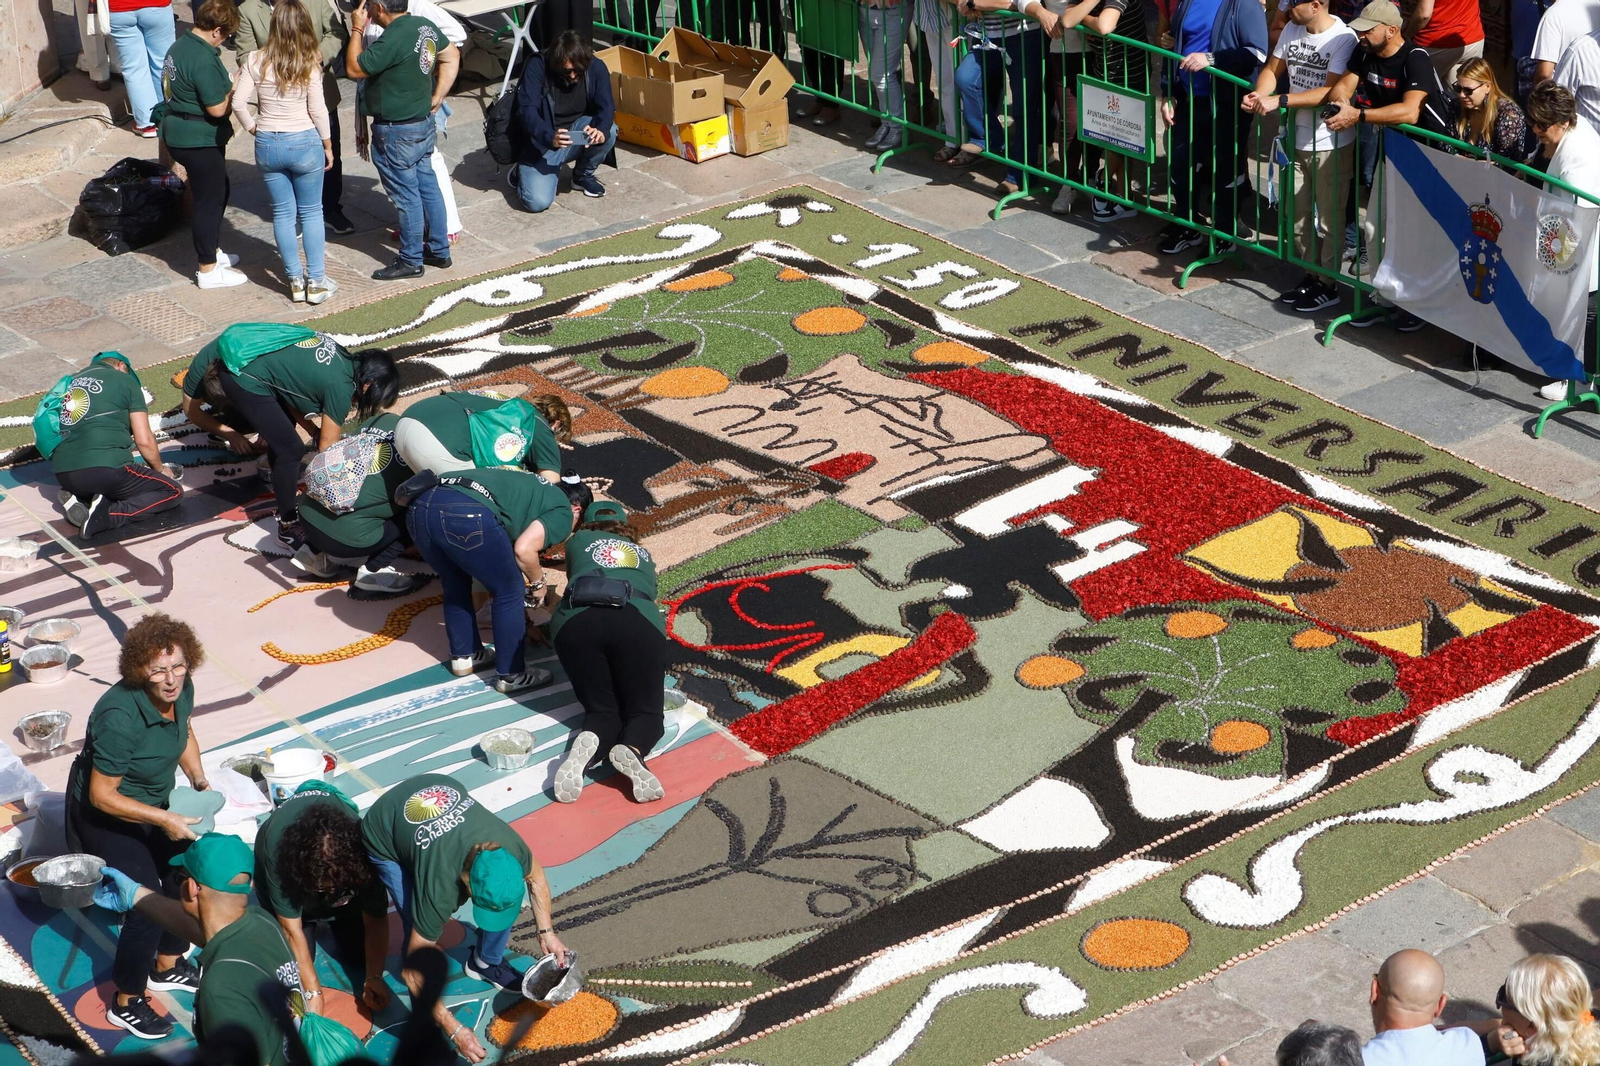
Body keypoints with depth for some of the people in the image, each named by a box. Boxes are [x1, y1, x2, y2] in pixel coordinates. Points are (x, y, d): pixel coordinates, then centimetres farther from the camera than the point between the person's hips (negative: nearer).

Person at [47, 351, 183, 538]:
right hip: (105, 468, -7)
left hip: (62, 474, 7)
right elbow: (144, 441, 4)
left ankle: (79, 500, 3)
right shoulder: (125, 380, 8)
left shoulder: (69, 382, 24)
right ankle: (107, 515, -13)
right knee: (172, 492, 9)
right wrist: (161, 470, 21)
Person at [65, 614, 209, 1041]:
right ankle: (126, 1003, 12)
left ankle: (167, 965, 38)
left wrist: (199, 781, -4)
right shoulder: (120, 717, -38)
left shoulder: (181, 689, -16)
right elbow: (102, 795, -31)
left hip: (152, 802, 7)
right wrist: (164, 820, -31)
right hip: (105, 815, -7)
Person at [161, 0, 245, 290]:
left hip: (179, 133, 10)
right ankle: (208, 270, 9)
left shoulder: (179, 46, 6)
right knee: (209, 200, 1)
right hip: (199, 141, -10)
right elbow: (217, 108, -24)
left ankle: (210, 250, 37)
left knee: (220, 191, 24)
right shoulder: (204, 60, -25)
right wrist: (235, 91, -6)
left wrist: (226, 86, 12)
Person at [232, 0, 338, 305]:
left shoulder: (256, 61, -7)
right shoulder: (309, 64, -12)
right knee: (311, 212, 10)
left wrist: (252, 128, 9)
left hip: (267, 144, 2)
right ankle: (316, 282, 12)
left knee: (283, 213, 12)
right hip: (304, 143, -2)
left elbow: (238, 102, -8)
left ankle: (295, 281, 17)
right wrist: (328, 146, 4)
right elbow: (318, 110, -8)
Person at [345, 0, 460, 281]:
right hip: (423, 122, 9)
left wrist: (357, 29, -10)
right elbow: (451, 57, 14)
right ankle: (439, 250, 26)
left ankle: (410, 261, 12)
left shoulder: (392, 40, -26)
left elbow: (354, 69, -19)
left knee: (406, 194, 2)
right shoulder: (425, 26, 1)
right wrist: (437, 97, 12)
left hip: (396, 131, -9)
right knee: (427, 185, 17)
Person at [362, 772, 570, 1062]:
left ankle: (486, 962, 22)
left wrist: (546, 932, -8)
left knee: (504, 894, -5)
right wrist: (455, 1030, -28)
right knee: (420, 932, -21)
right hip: (386, 838, -5)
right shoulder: (440, 890, -42)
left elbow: (536, 879, -2)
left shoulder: (512, 849, -31)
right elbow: (413, 973, -31)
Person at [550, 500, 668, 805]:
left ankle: (588, 743, -25)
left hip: (578, 620, 0)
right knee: (645, 710, 10)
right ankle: (630, 751, -26)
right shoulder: (643, 554, 37)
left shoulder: (579, 541, 33)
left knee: (601, 709, 11)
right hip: (638, 621, 0)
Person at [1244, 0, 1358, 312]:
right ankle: (1310, 277, 30)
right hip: (1297, 138, 7)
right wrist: (1259, 94, -14)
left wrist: (1279, 100, -30)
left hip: (1331, 143, -7)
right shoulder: (1291, 29, 1)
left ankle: (1328, 286, 16)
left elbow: (1331, 92, -26)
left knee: (1329, 217, 4)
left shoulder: (1343, 39, -20)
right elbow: (1273, 69, 8)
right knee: (1298, 214, 16)